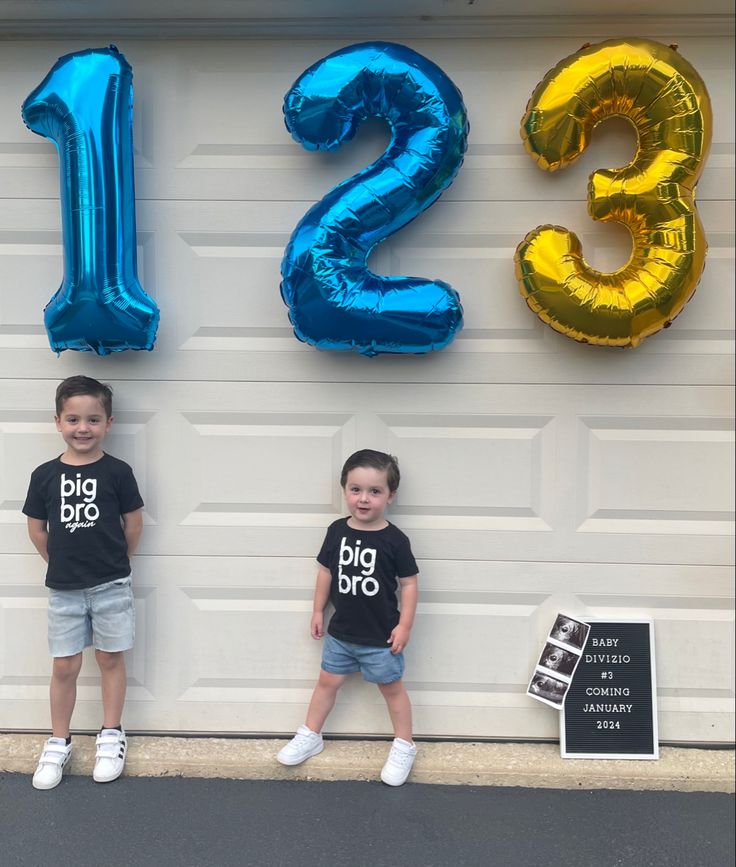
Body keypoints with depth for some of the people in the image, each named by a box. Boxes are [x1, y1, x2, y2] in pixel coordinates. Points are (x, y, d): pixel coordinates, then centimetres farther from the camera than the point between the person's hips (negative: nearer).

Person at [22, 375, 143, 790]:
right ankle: (59, 743, 27)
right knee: (65, 667, 10)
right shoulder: (45, 475, -3)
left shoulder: (117, 472, -9)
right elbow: (37, 529, 7)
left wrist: (113, 563, 8)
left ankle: (112, 737, 28)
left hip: (111, 587, -1)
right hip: (64, 589, 2)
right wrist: (64, 564, 10)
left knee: (111, 660, 11)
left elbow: (134, 525, 0)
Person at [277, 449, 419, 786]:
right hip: (340, 632, 4)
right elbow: (326, 572, 5)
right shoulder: (337, 531, -7)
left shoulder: (394, 540, -18)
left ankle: (404, 746, 31)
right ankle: (310, 736, 37)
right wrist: (318, 610, 8)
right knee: (328, 681, 18)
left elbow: (409, 583, -10)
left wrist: (404, 625, -12)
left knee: (391, 687, 13)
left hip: (380, 637, -4)